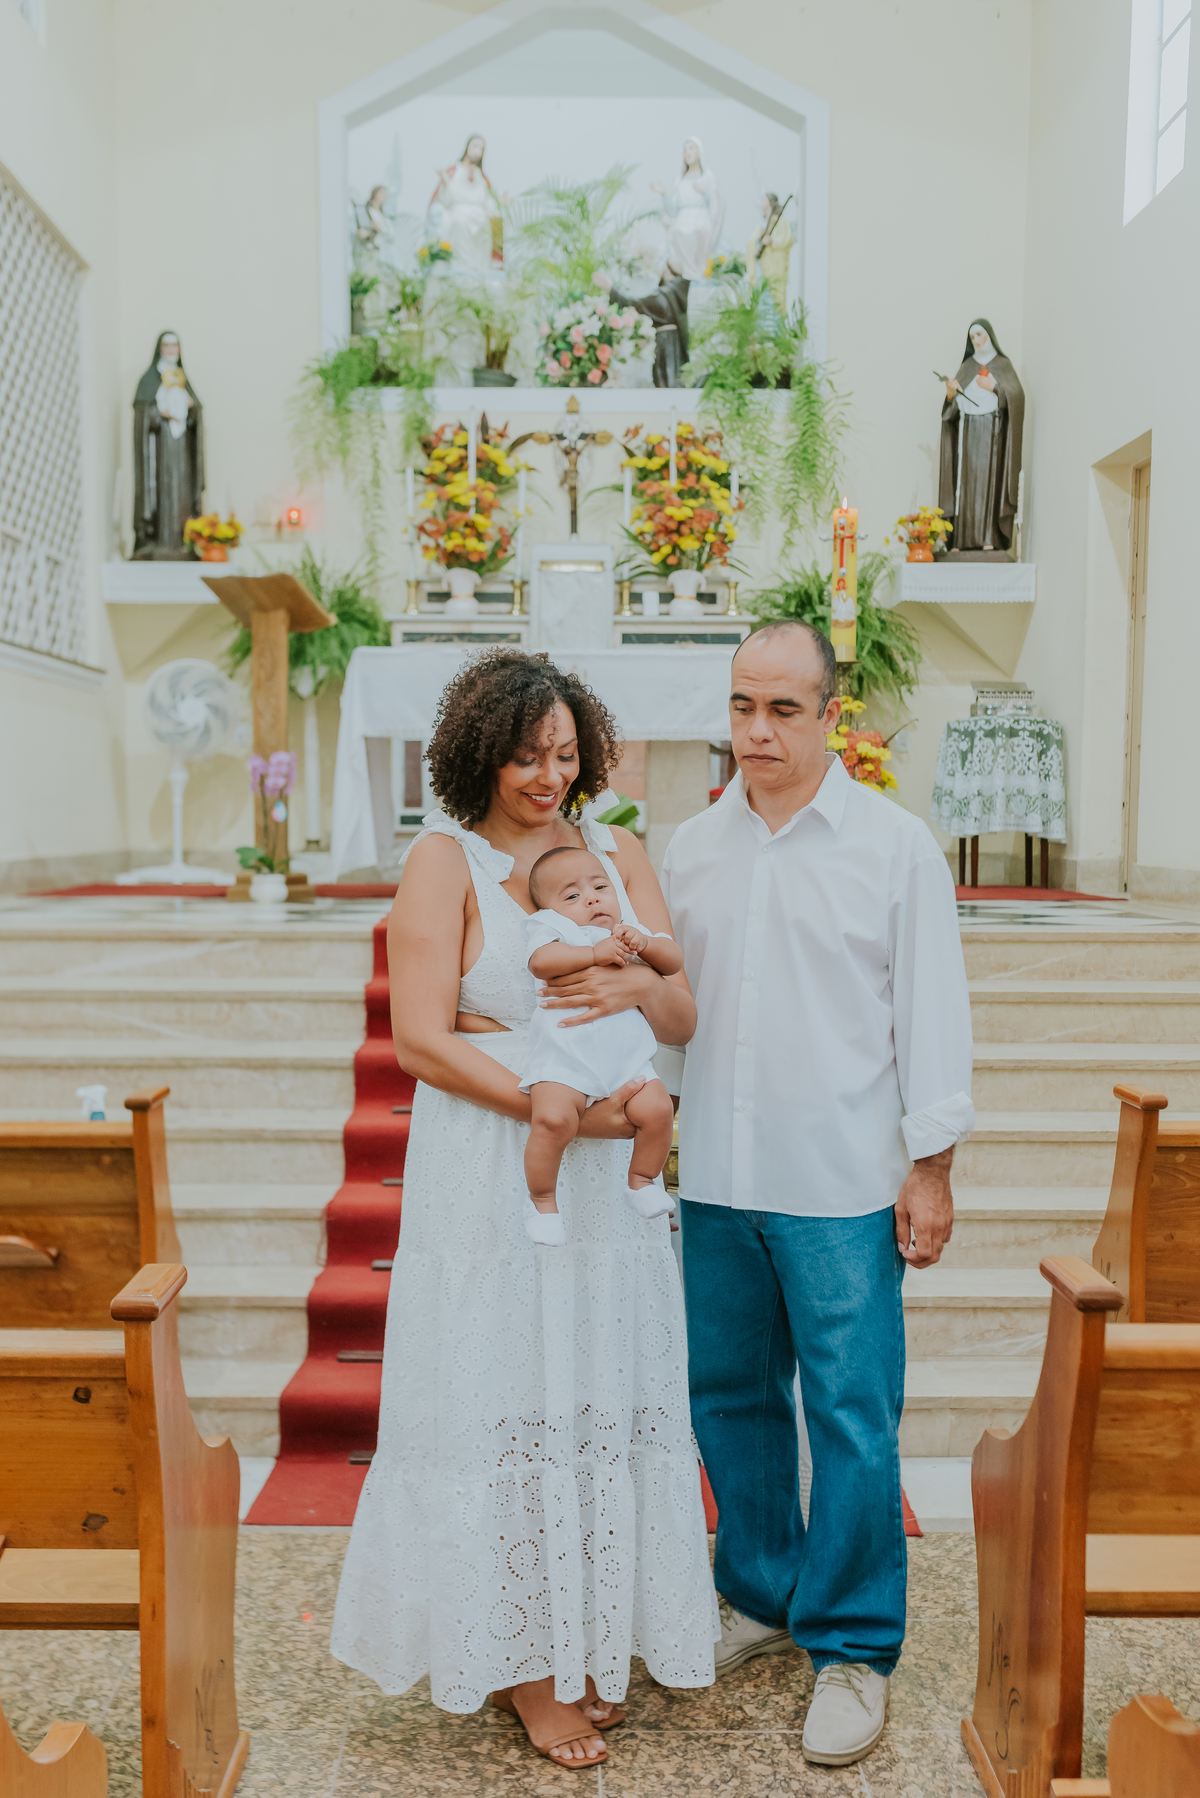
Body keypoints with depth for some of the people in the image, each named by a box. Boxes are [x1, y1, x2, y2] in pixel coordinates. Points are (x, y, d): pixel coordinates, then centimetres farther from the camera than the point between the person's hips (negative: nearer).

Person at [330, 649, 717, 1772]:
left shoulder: (618, 854, 8)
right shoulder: (444, 861, -5)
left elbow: (686, 1021, 7)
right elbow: (421, 1040, -12)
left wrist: (639, 987, -16)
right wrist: (561, 1106, -18)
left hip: (608, 1172, 4)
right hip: (488, 1169, -4)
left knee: (604, 1393, 12)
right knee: (505, 1394, 6)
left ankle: (589, 1641, 33)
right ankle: (523, 1661, 25)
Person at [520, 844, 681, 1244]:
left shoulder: (630, 931, 23)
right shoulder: (549, 925, 11)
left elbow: (674, 960, 13)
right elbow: (541, 961, -10)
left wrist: (644, 944, -6)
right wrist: (594, 953, -16)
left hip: (627, 1058, 4)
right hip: (564, 1058, -4)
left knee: (658, 1109, -17)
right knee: (553, 1119, -27)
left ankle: (643, 1180, 12)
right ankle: (542, 1201, -2)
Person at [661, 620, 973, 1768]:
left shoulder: (896, 845, -2)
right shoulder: (690, 847, 8)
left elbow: (930, 1014, -2)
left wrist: (931, 1167, -4)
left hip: (841, 1184, -4)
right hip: (712, 1179, 4)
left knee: (853, 1416, 3)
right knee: (730, 1396, 14)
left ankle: (853, 1648, 21)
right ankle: (763, 1597, 35)